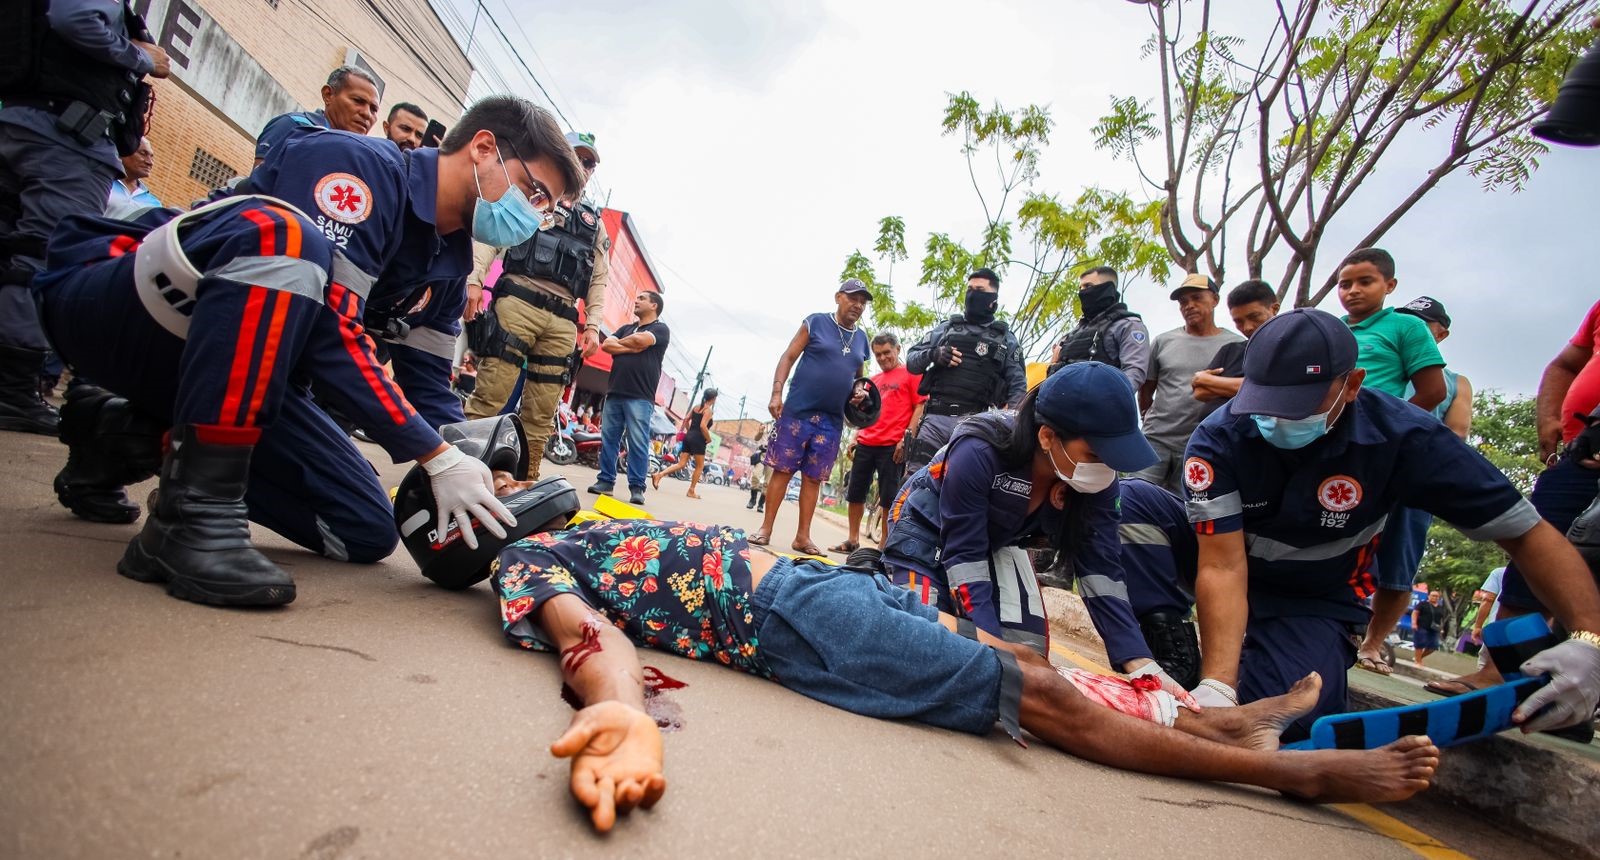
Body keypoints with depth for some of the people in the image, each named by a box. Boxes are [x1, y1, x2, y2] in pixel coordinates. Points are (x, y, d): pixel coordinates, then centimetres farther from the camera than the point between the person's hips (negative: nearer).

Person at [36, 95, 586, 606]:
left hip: (232, 365, 7)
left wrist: (461, 473, -11)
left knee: (368, 531, -6)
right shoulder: (361, 164, -17)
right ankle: (192, 515, -30)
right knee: (288, 242, -37)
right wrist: (439, 457, -31)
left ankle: (130, 442, 8)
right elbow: (328, 331, -29)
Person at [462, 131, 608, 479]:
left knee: (541, 412, 0)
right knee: (491, 393, -12)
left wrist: (593, 325, 7)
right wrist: (475, 279, -10)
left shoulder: (594, 223, 26)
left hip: (563, 321, 3)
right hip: (518, 300, -3)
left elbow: (600, 280, 21)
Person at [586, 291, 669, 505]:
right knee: (608, 439, 4)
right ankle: (605, 480, 12)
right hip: (614, 393, 6)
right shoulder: (626, 328, 23)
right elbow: (605, 345, 9)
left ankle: (637, 487, -5)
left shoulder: (661, 329, 5)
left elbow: (640, 340, -13)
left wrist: (618, 342, 6)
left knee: (638, 443, -7)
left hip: (640, 397, -6)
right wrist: (630, 348, -5)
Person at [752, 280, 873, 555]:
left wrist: (858, 392, 3)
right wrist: (776, 393, -14)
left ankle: (803, 536, 12)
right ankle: (765, 528, 5)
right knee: (782, 469, -2)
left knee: (813, 478, 6)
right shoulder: (815, 322, 1)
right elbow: (788, 358, -2)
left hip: (832, 420, 4)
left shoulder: (861, 338, 14)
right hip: (797, 411, -4)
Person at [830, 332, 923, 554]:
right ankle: (853, 541, 22)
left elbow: (920, 407, -5)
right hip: (865, 444, 7)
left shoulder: (911, 373, 2)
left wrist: (906, 438, -14)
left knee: (888, 498, -3)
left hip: (893, 446, -7)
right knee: (854, 493, 9)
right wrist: (855, 438, 17)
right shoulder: (873, 381, 20)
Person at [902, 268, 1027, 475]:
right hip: (935, 418, 1)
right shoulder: (946, 327, 19)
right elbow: (911, 360, 15)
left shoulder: (1006, 338, 16)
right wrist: (933, 354, -6)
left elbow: (1018, 385, 11)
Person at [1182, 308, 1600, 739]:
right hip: (1228, 590, 1)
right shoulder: (1218, 438, -22)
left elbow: (1528, 532, -9)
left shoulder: (1400, 436, -17)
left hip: (1316, 605, -1)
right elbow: (1223, 566, -27)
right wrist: (1217, 686, -38)